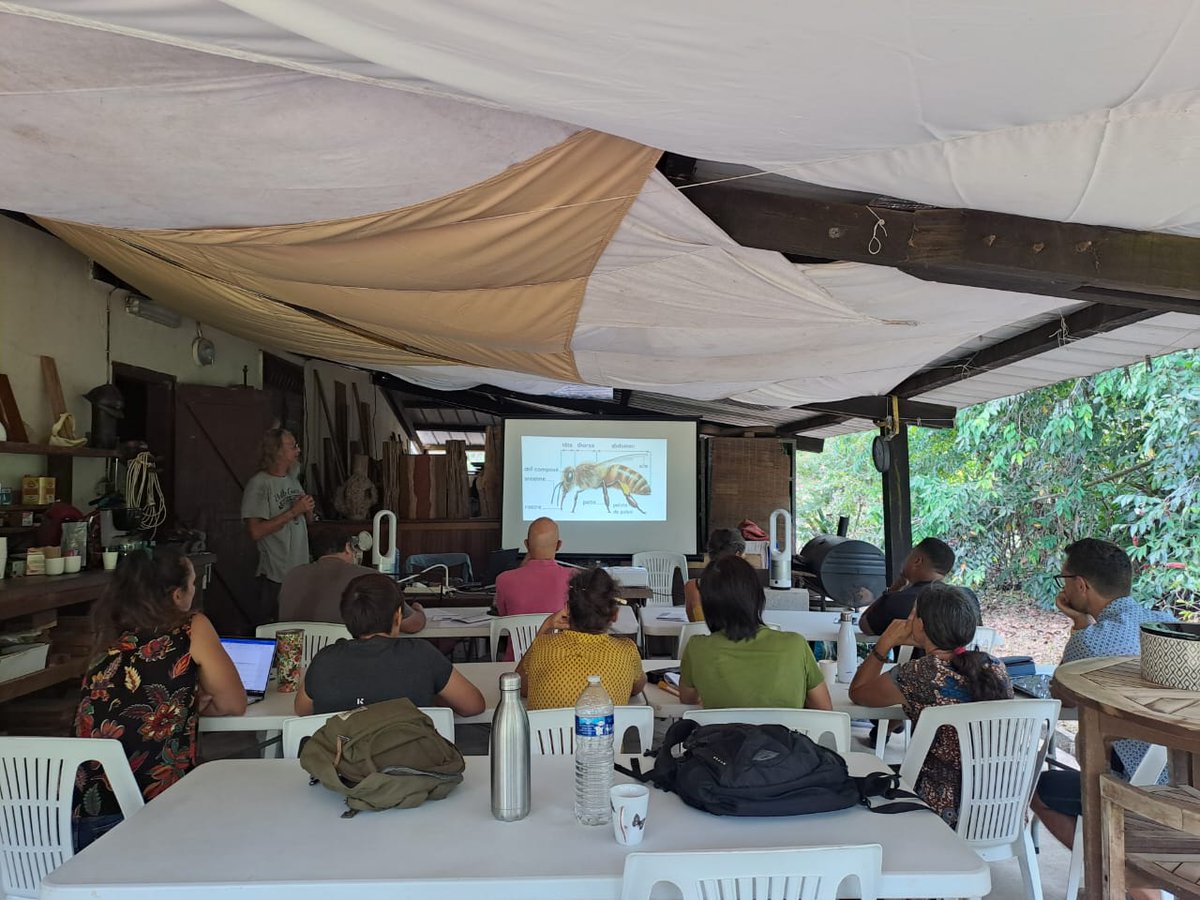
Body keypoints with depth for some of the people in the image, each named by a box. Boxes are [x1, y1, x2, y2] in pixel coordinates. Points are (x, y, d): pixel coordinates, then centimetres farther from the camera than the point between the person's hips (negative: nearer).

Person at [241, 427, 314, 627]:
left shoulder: (292, 479, 13)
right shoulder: (259, 484, -12)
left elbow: (307, 521, 21)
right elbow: (256, 531, -20)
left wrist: (307, 509, -2)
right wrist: (293, 511, -18)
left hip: (301, 570, 7)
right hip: (275, 574, -7)